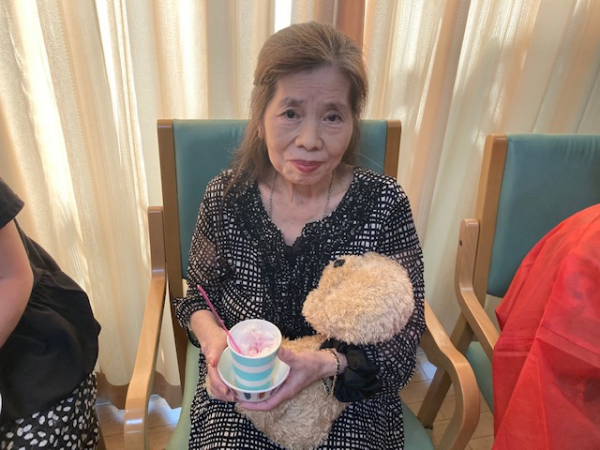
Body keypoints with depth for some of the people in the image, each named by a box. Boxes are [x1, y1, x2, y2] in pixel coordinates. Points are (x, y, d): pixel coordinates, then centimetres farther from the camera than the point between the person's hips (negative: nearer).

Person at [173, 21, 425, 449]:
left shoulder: (385, 204, -16)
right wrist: (212, 337, -16)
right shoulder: (226, 198, -11)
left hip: (353, 401, 1)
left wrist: (326, 364, -26)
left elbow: (405, 334, -10)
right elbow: (198, 293, 5)